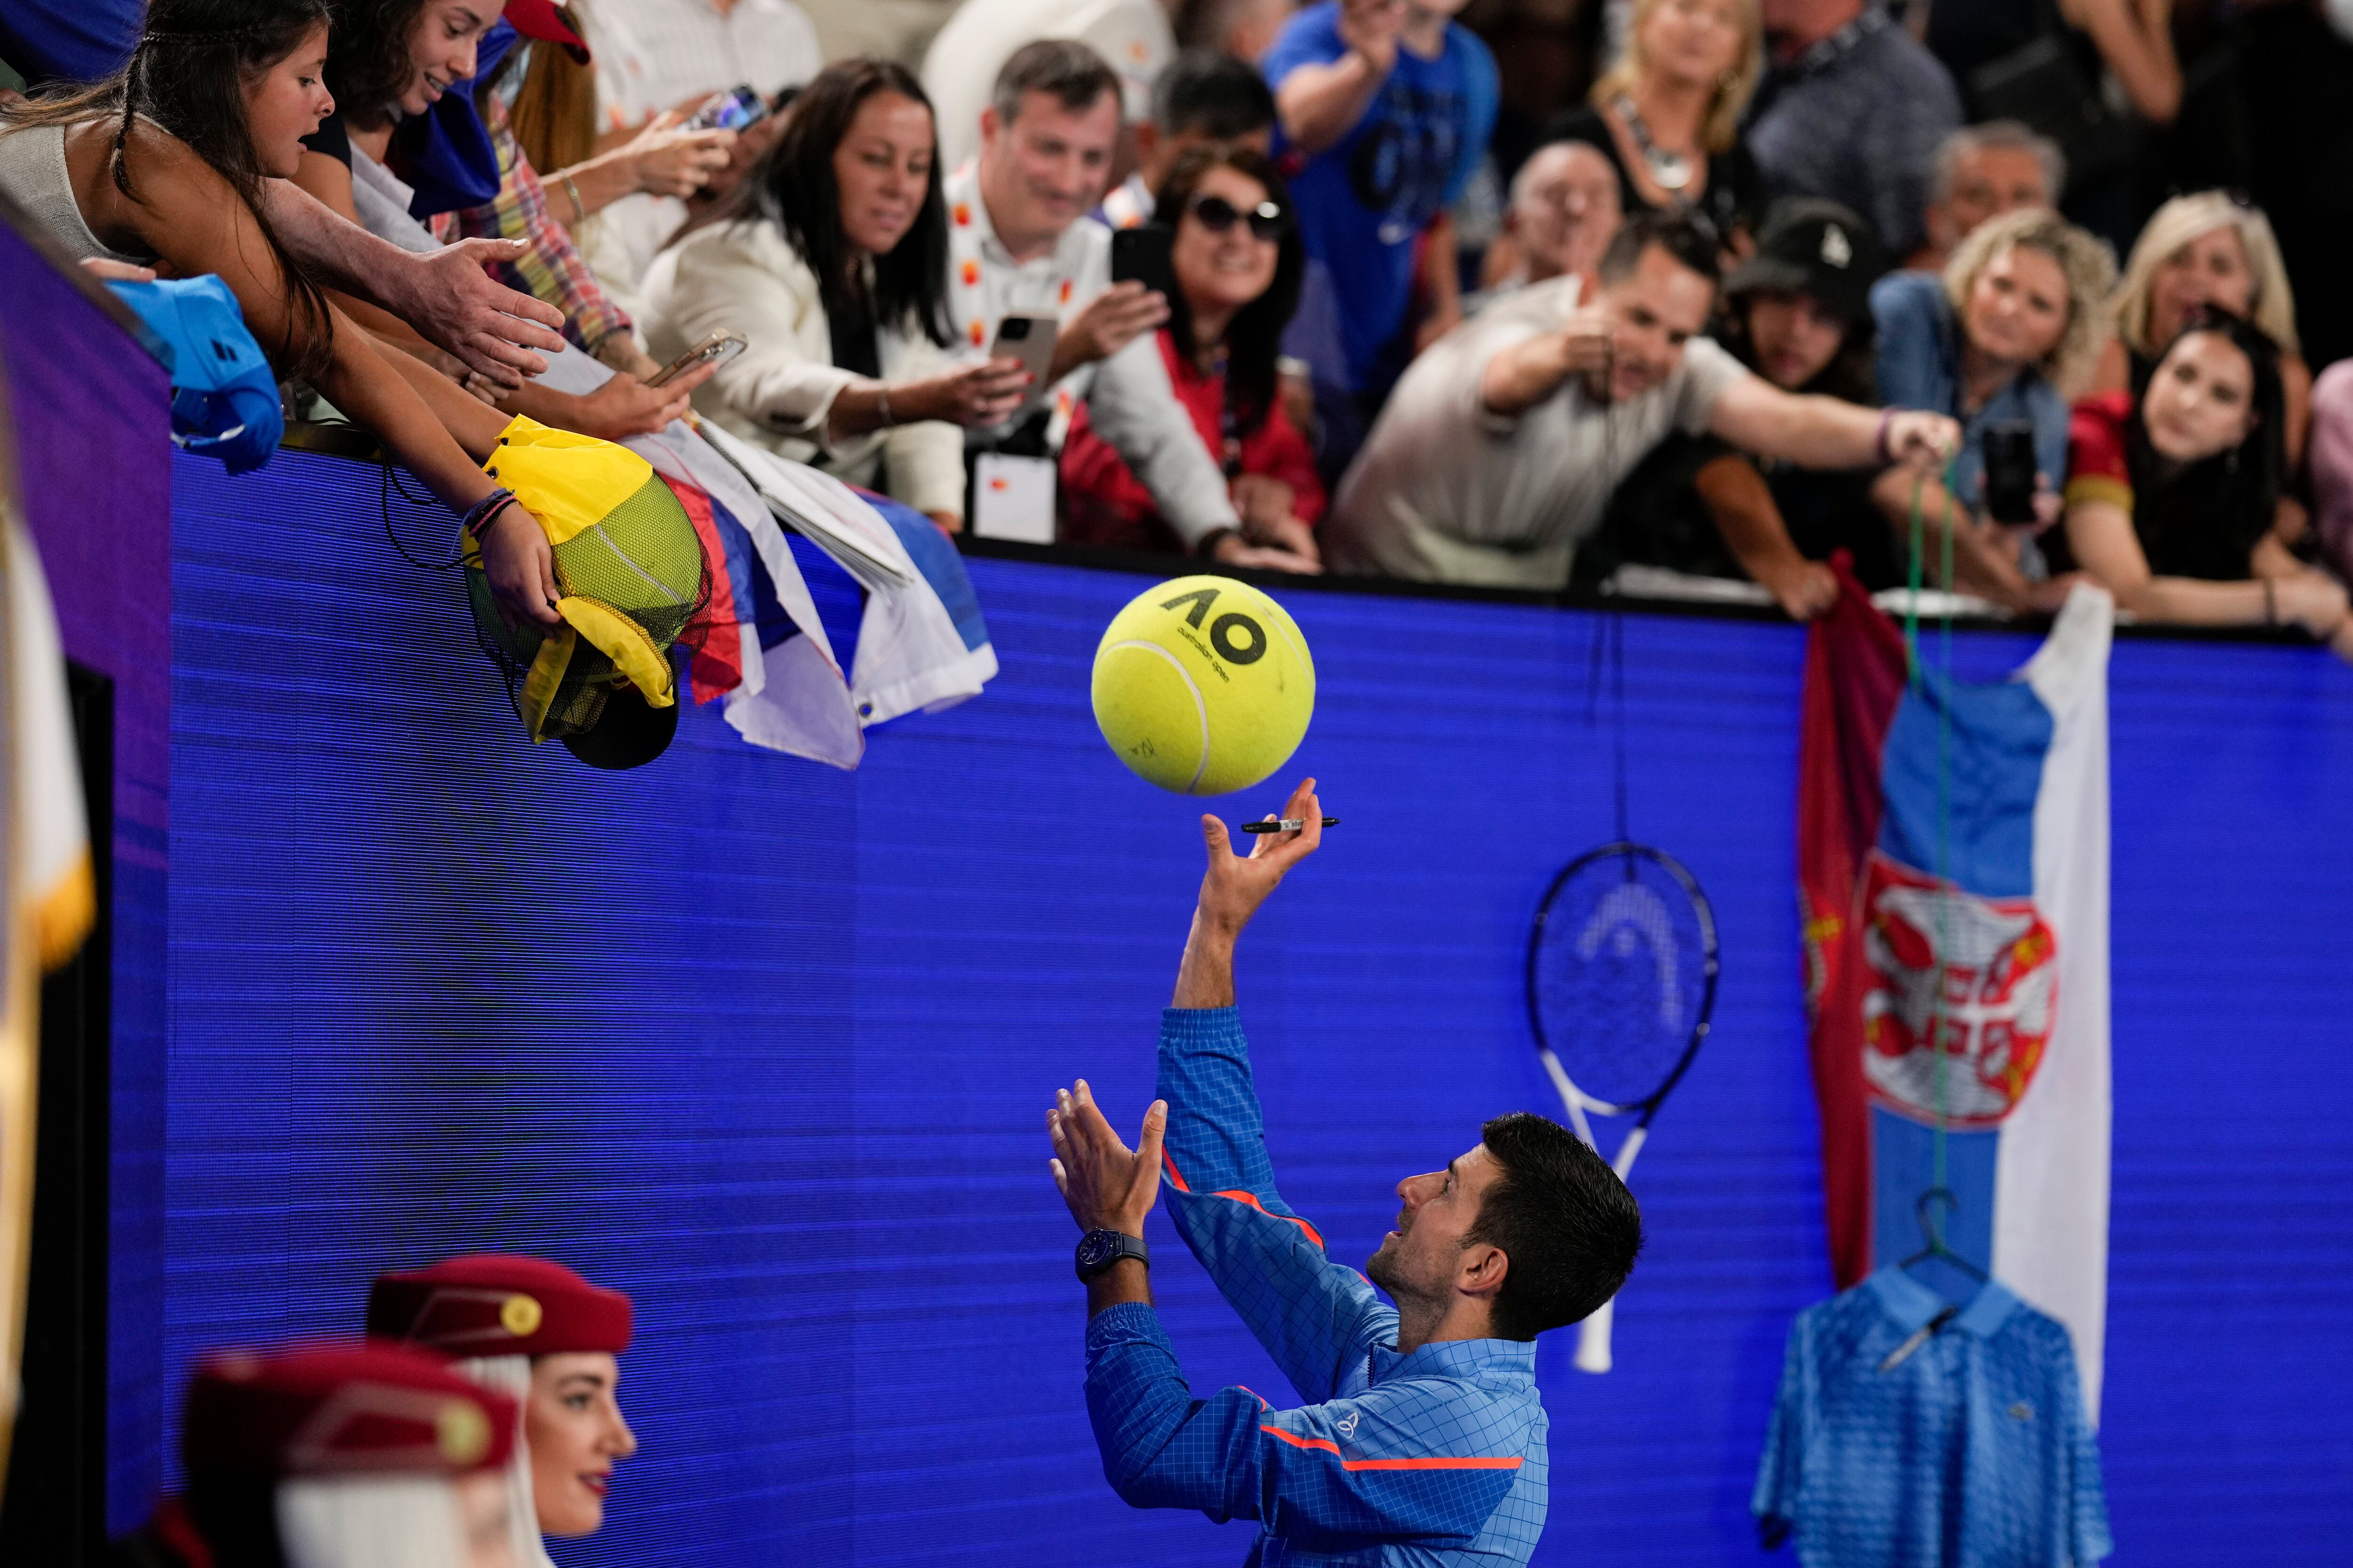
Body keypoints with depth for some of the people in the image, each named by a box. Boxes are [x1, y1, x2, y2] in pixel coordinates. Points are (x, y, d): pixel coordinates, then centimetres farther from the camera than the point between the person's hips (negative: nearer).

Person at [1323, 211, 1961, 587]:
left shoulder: (1679, 367, -9)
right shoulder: (1518, 331, -28)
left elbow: (1784, 421, -23)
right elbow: (1509, 378, -53)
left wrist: (1889, 433, -45)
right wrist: (1559, 355, -78)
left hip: (1534, 584, 6)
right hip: (1403, 580, -6)